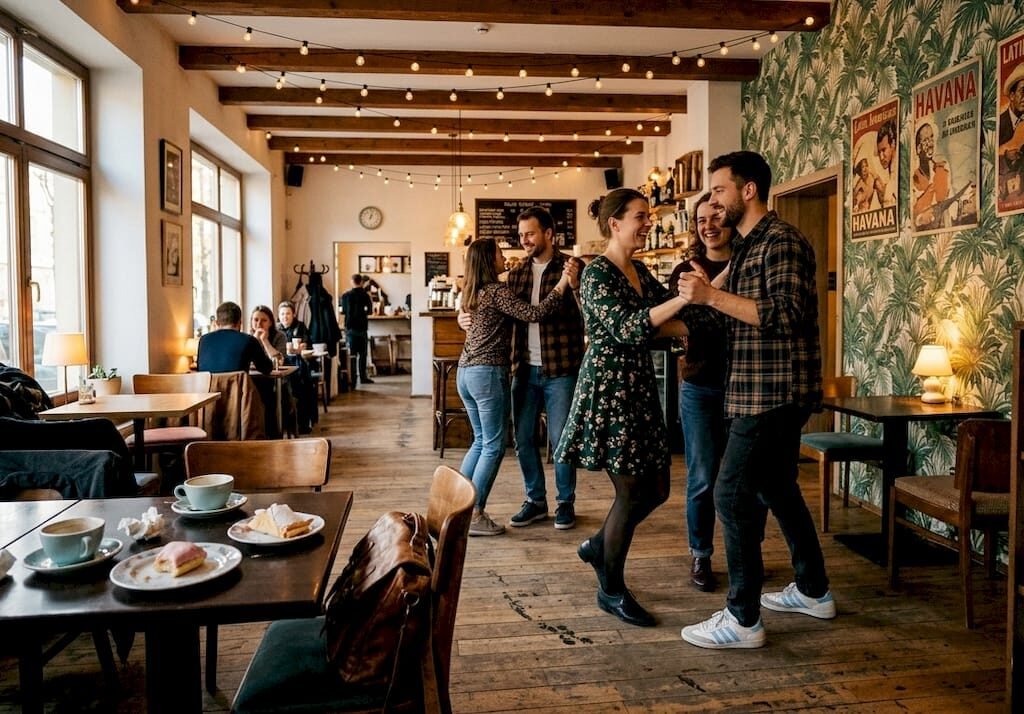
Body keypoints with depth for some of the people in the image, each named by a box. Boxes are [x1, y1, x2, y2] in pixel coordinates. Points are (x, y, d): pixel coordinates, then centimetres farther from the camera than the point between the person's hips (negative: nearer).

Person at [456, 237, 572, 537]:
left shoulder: (474, 292, 14)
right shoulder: (498, 291, -12)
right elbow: (534, 314, -20)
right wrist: (563, 283, -16)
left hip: (465, 372, 9)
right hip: (489, 373, -9)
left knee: (480, 441, 18)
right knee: (493, 447, -2)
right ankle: (475, 516, 1)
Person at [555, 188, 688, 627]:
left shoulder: (639, 271, 13)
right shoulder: (597, 272, -12)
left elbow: (670, 319, 14)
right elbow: (626, 328, -24)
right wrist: (682, 300, -31)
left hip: (639, 386, 9)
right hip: (608, 387, -8)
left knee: (656, 488, 11)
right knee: (631, 492, -2)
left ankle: (598, 546, 34)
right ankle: (611, 591, 16)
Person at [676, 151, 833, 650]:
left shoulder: (780, 242, -13)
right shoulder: (746, 246, 17)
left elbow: (788, 315, -25)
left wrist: (713, 296, -25)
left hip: (773, 392, -10)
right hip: (764, 392, 10)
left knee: (733, 495, -8)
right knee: (777, 490, 19)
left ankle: (743, 619, 2)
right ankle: (813, 591, 34)